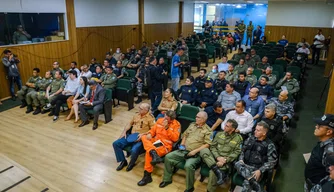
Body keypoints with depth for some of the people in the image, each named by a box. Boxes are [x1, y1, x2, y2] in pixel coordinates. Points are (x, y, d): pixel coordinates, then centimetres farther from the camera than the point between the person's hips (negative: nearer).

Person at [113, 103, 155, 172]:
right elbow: (130, 123, 22)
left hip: (140, 139, -7)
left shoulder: (150, 118, -7)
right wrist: (124, 131, 8)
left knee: (134, 150, -34)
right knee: (116, 143, -7)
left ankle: (132, 163, 2)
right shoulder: (136, 114, 14)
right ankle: (123, 161, 9)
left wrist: (143, 134, -22)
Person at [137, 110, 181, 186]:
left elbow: (175, 138, -14)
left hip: (166, 145, -7)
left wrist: (166, 128, -20)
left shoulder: (176, 124, -5)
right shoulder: (160, 120, 10)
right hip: (155, 141, 7)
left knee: (148, 152, -29)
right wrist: (150, 134, -8)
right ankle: (154, 154, -42)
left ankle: (147, 176, -16)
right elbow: (153, 129, 17)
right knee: (144, 137, -21)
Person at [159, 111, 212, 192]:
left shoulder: (207, 130, -5)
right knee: (168, 157, -8)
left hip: (195, 154, -6)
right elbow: (185, 134, 23)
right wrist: (182, 144, 6)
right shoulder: (192, 125, 15)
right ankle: (167, 179, 8)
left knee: (188, 165, -34)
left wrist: (195, 151, -19)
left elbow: (207, 144, -13)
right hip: (183, 151, 7)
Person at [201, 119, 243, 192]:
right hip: (214, 157, 4)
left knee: (213, 172, -32)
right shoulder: (219, 134, 11)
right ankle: (218, 171, -37)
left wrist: (225, 160, -18)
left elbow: (237, 152, -6)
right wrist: (218, 157, -12)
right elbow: (212, 146, 6)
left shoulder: (238, 138, 1)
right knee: (204, 150, -28)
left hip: (225, 161, -4)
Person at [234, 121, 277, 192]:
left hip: (257, 169, -5)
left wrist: (260, 171, -18)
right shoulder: (250, 139, 10)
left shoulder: (269, 145, -4)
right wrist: (241, 160, -3)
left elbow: (272, 162, -6)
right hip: (245, 166, 5)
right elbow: (242, 150, 17)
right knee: (237, 164, -32)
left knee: (247, 183, -34)